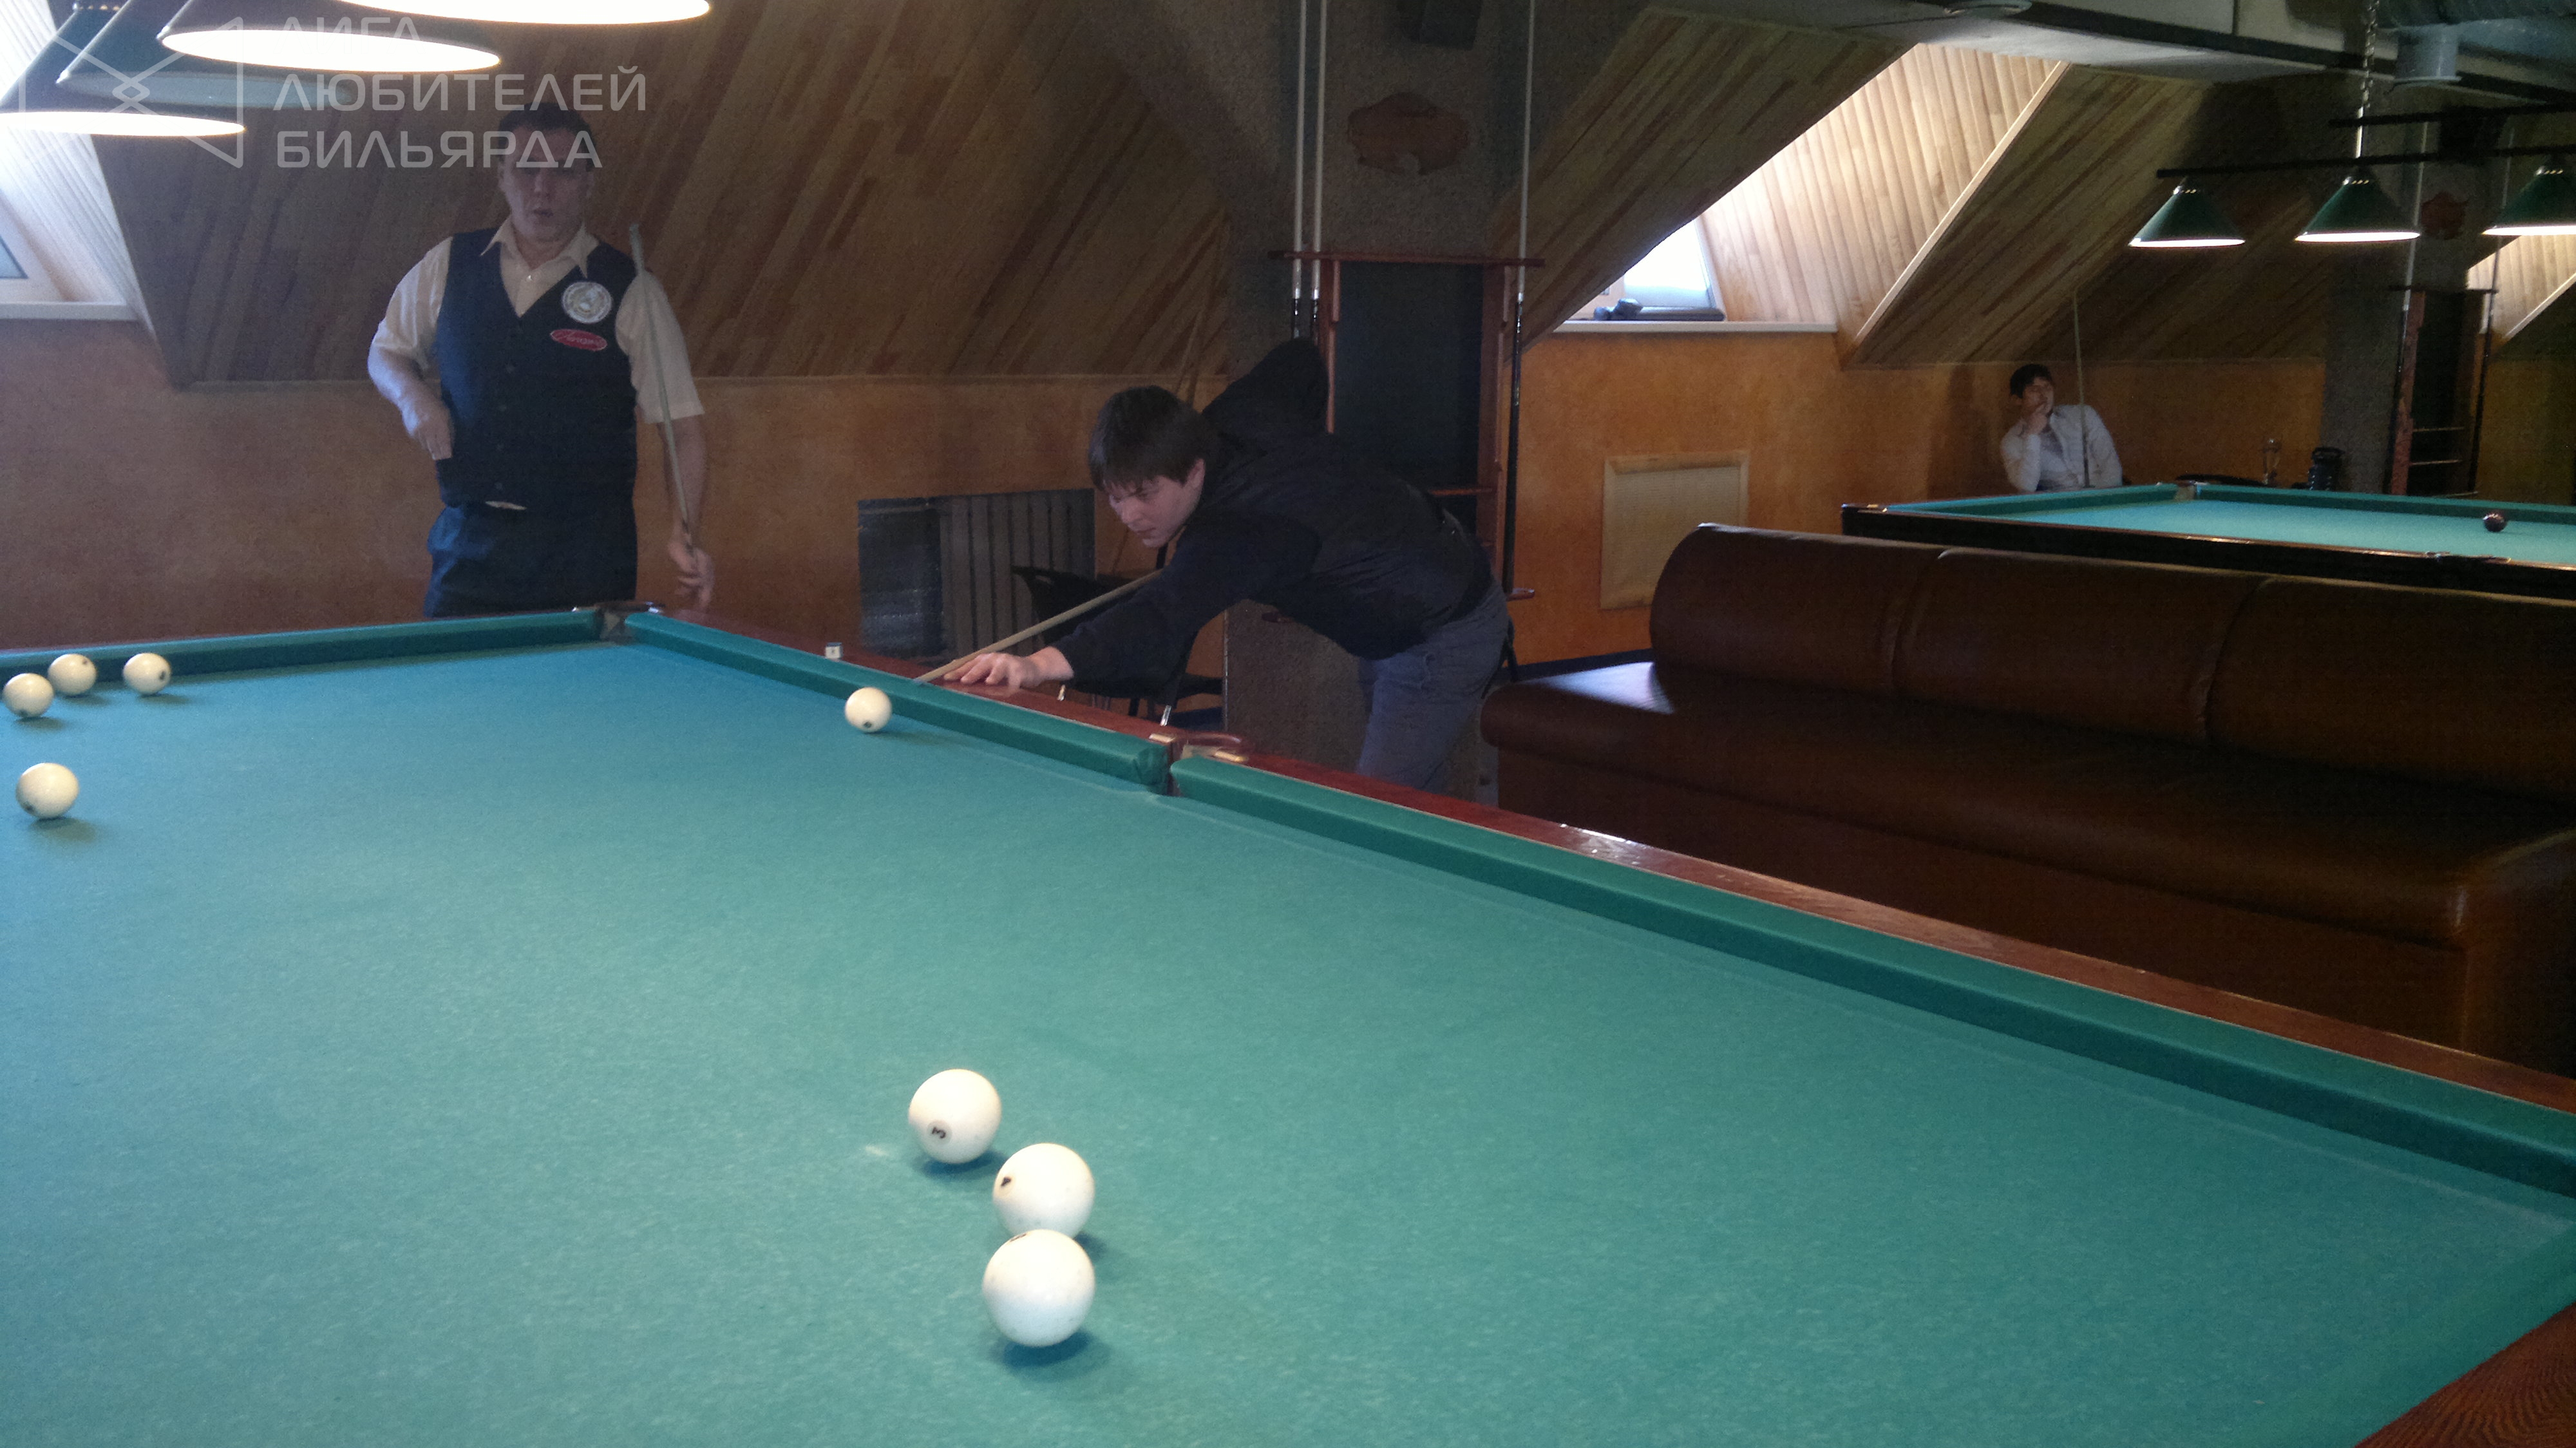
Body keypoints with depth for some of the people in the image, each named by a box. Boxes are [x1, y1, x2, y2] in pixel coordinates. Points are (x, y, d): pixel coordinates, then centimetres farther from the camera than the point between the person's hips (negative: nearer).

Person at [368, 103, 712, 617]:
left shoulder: (631, 292, -3)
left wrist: (684, 536, -17)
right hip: (470, 542, 3)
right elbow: (386, 351, 22)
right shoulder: (448, 266, 7)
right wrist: (413, 396, -2)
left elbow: (683, 425, -4)